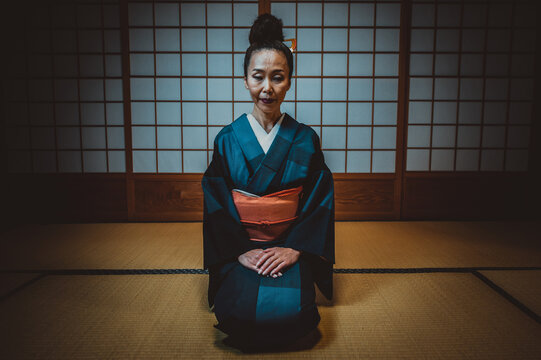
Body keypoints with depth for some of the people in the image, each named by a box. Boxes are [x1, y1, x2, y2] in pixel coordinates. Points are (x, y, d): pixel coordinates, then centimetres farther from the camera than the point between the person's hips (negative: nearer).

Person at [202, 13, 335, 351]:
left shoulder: (306, 139, 1)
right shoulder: (228, 138, 1)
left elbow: (320, 202, -1)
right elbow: (215, 203, -1)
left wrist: (294, 248, -13)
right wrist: (240, 250, -12)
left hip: (292, 246, 0)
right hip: (239, 247, 0)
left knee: (292, 309, -23)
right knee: (239, 308, -23)